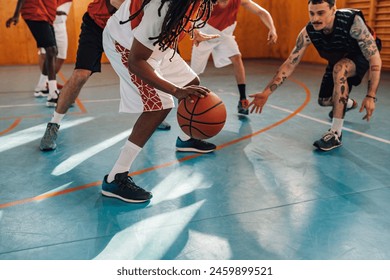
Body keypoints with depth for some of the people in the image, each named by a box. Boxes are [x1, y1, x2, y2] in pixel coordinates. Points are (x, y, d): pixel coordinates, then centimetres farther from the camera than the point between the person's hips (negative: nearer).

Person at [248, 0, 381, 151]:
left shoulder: (352, 22, -38)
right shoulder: (308, 32, -26)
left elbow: (375, 58, -33)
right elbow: (290, 64, -21)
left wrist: (370, 96, -40)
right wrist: (267, 92, -29)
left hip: (361, 57, -5)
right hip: (338, 61, 5)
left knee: (339, 69, -37)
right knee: (324, 101, 9)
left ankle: (336, 133, -30)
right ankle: (348, 103, 48)